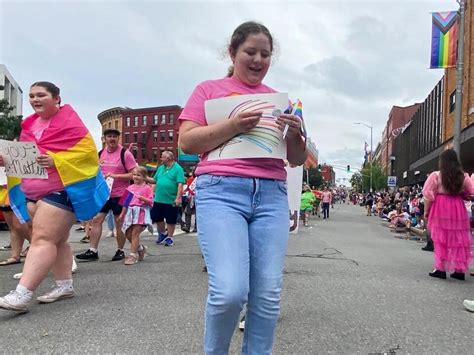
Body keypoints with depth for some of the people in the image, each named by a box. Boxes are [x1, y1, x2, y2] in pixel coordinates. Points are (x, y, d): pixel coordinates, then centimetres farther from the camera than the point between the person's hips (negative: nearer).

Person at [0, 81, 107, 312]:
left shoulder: (70, 122, -8)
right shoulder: (29, 124, 14)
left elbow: (87, 151, -15)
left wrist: (55, 161, -26)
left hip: (61, 190, -8)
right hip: (34, 193, 8)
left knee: (42, 239, -14)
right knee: (56, 240, 12)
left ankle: (21, 295, -16)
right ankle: (65, 285, 21)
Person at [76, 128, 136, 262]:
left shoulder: (125, 153, -10)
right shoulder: (100, 153, 8)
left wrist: (116, 176, -22)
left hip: (119, 194, -5)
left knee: (119, 223, 5)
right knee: (96, 220, 0)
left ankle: (120, 251, 19)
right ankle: (92, 251, 7)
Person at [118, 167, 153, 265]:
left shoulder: (147, 188, -3)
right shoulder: (130, 188, 14)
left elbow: (150, 201, -8)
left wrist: (142, 198, -24)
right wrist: (122, 214, 13)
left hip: (141, 212, -6)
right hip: (130, 212, 6)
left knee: (135, 233, -8)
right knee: (128, 234, 6)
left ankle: (133, 255, -3)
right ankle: (140, 248, 28)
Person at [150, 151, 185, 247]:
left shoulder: (178, 169, -10)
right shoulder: (160, 168, 10)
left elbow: (180, 184, -16)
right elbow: (155, 180, 17)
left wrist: (178, 197, -23)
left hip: (171, 200, -6)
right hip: (158, 199, 6)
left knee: (171, 220, 6)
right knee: (157, 218, 15)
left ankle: (169, 237, 22)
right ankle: (162, 233, 38)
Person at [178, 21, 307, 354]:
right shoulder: (210, 89, 12)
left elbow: (298, 159, 20)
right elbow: (187, 142, 1)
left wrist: (296, 133, -1)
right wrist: (232, 126, -12)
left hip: (272, 194, 4)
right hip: (222, 191, -3)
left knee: (268, 296, -2)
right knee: (230, 291, -15)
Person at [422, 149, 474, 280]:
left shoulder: (435, 176, -7)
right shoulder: (463, 177, 2)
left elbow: (428, 196, -8)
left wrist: (426, 211, 2)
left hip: (440, 210, -3)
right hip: (458, 210, 3)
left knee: (441, 240, 4)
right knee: (459, 240, 9)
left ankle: (441, 269, 6)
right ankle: (460, 270, 14)